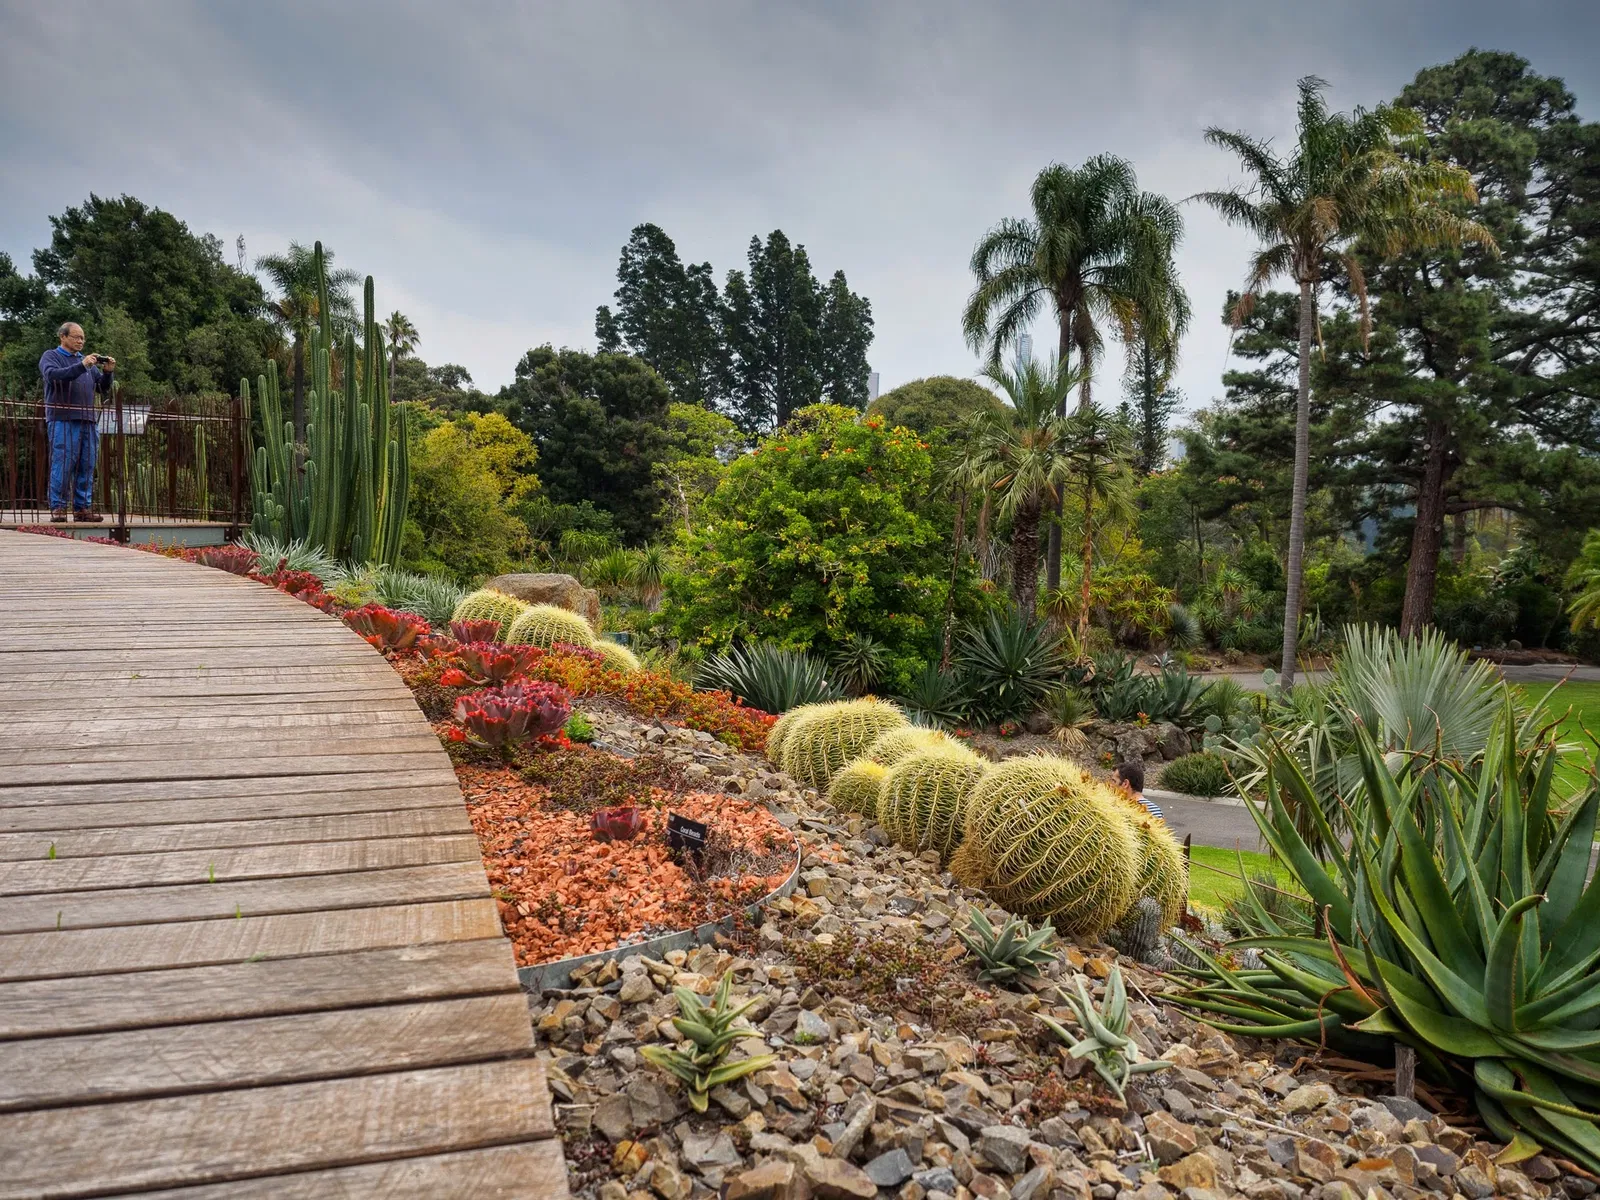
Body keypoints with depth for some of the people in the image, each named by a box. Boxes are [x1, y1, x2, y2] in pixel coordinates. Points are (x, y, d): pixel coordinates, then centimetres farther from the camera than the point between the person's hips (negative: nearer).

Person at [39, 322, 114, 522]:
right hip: (62, 421, -5)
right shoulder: (51, 356, 5)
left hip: (87, 421, 5)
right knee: (62, 465, -7)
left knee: (86, 467, 4)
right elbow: (53, 374, -16)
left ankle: (83, 507, 8)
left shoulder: (86, 360, 20)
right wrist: (82, 366, -24)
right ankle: (57, 508, -3)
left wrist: (107, 372, -2)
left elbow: (102, 388, 17)